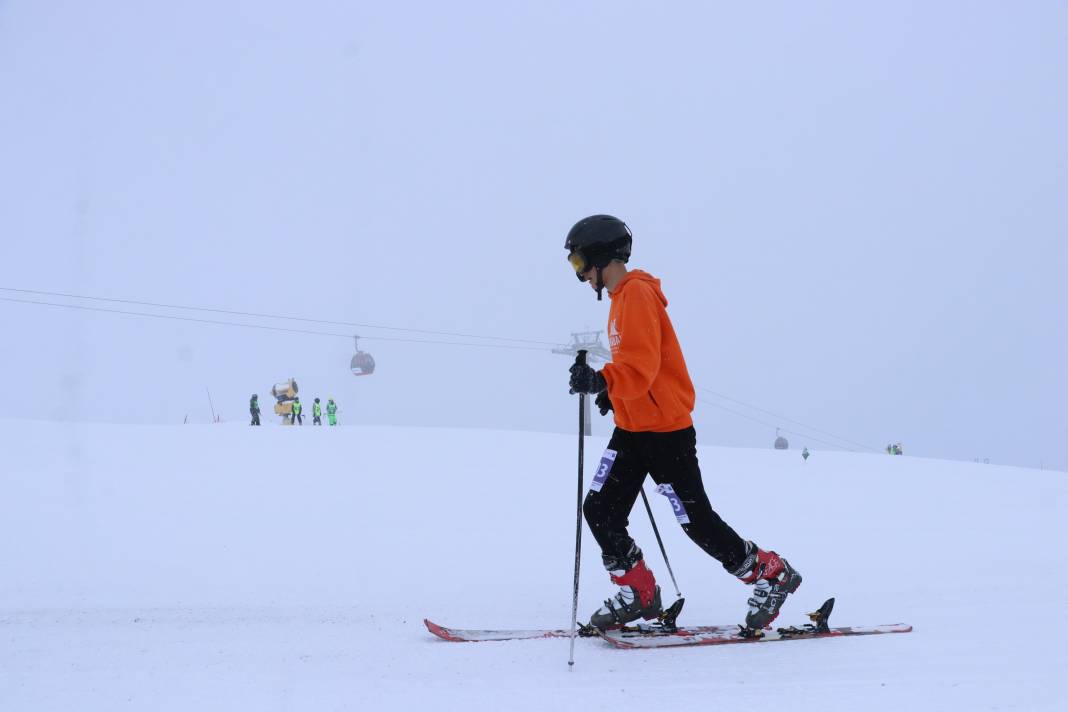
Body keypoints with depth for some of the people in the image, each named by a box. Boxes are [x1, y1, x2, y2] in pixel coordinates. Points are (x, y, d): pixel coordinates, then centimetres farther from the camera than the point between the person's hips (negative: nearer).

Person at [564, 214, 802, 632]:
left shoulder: (637, 294, -18)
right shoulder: (622, 296, 13)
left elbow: (641, 367, -31)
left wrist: (602, 381, -45)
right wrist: (612, 390, 15)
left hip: (666, 430, -9)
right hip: (631, 428, 10)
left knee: (697, 521, -3)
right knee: (600, 511, 3)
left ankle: (772, 576, 13)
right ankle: (638, 594, 15)